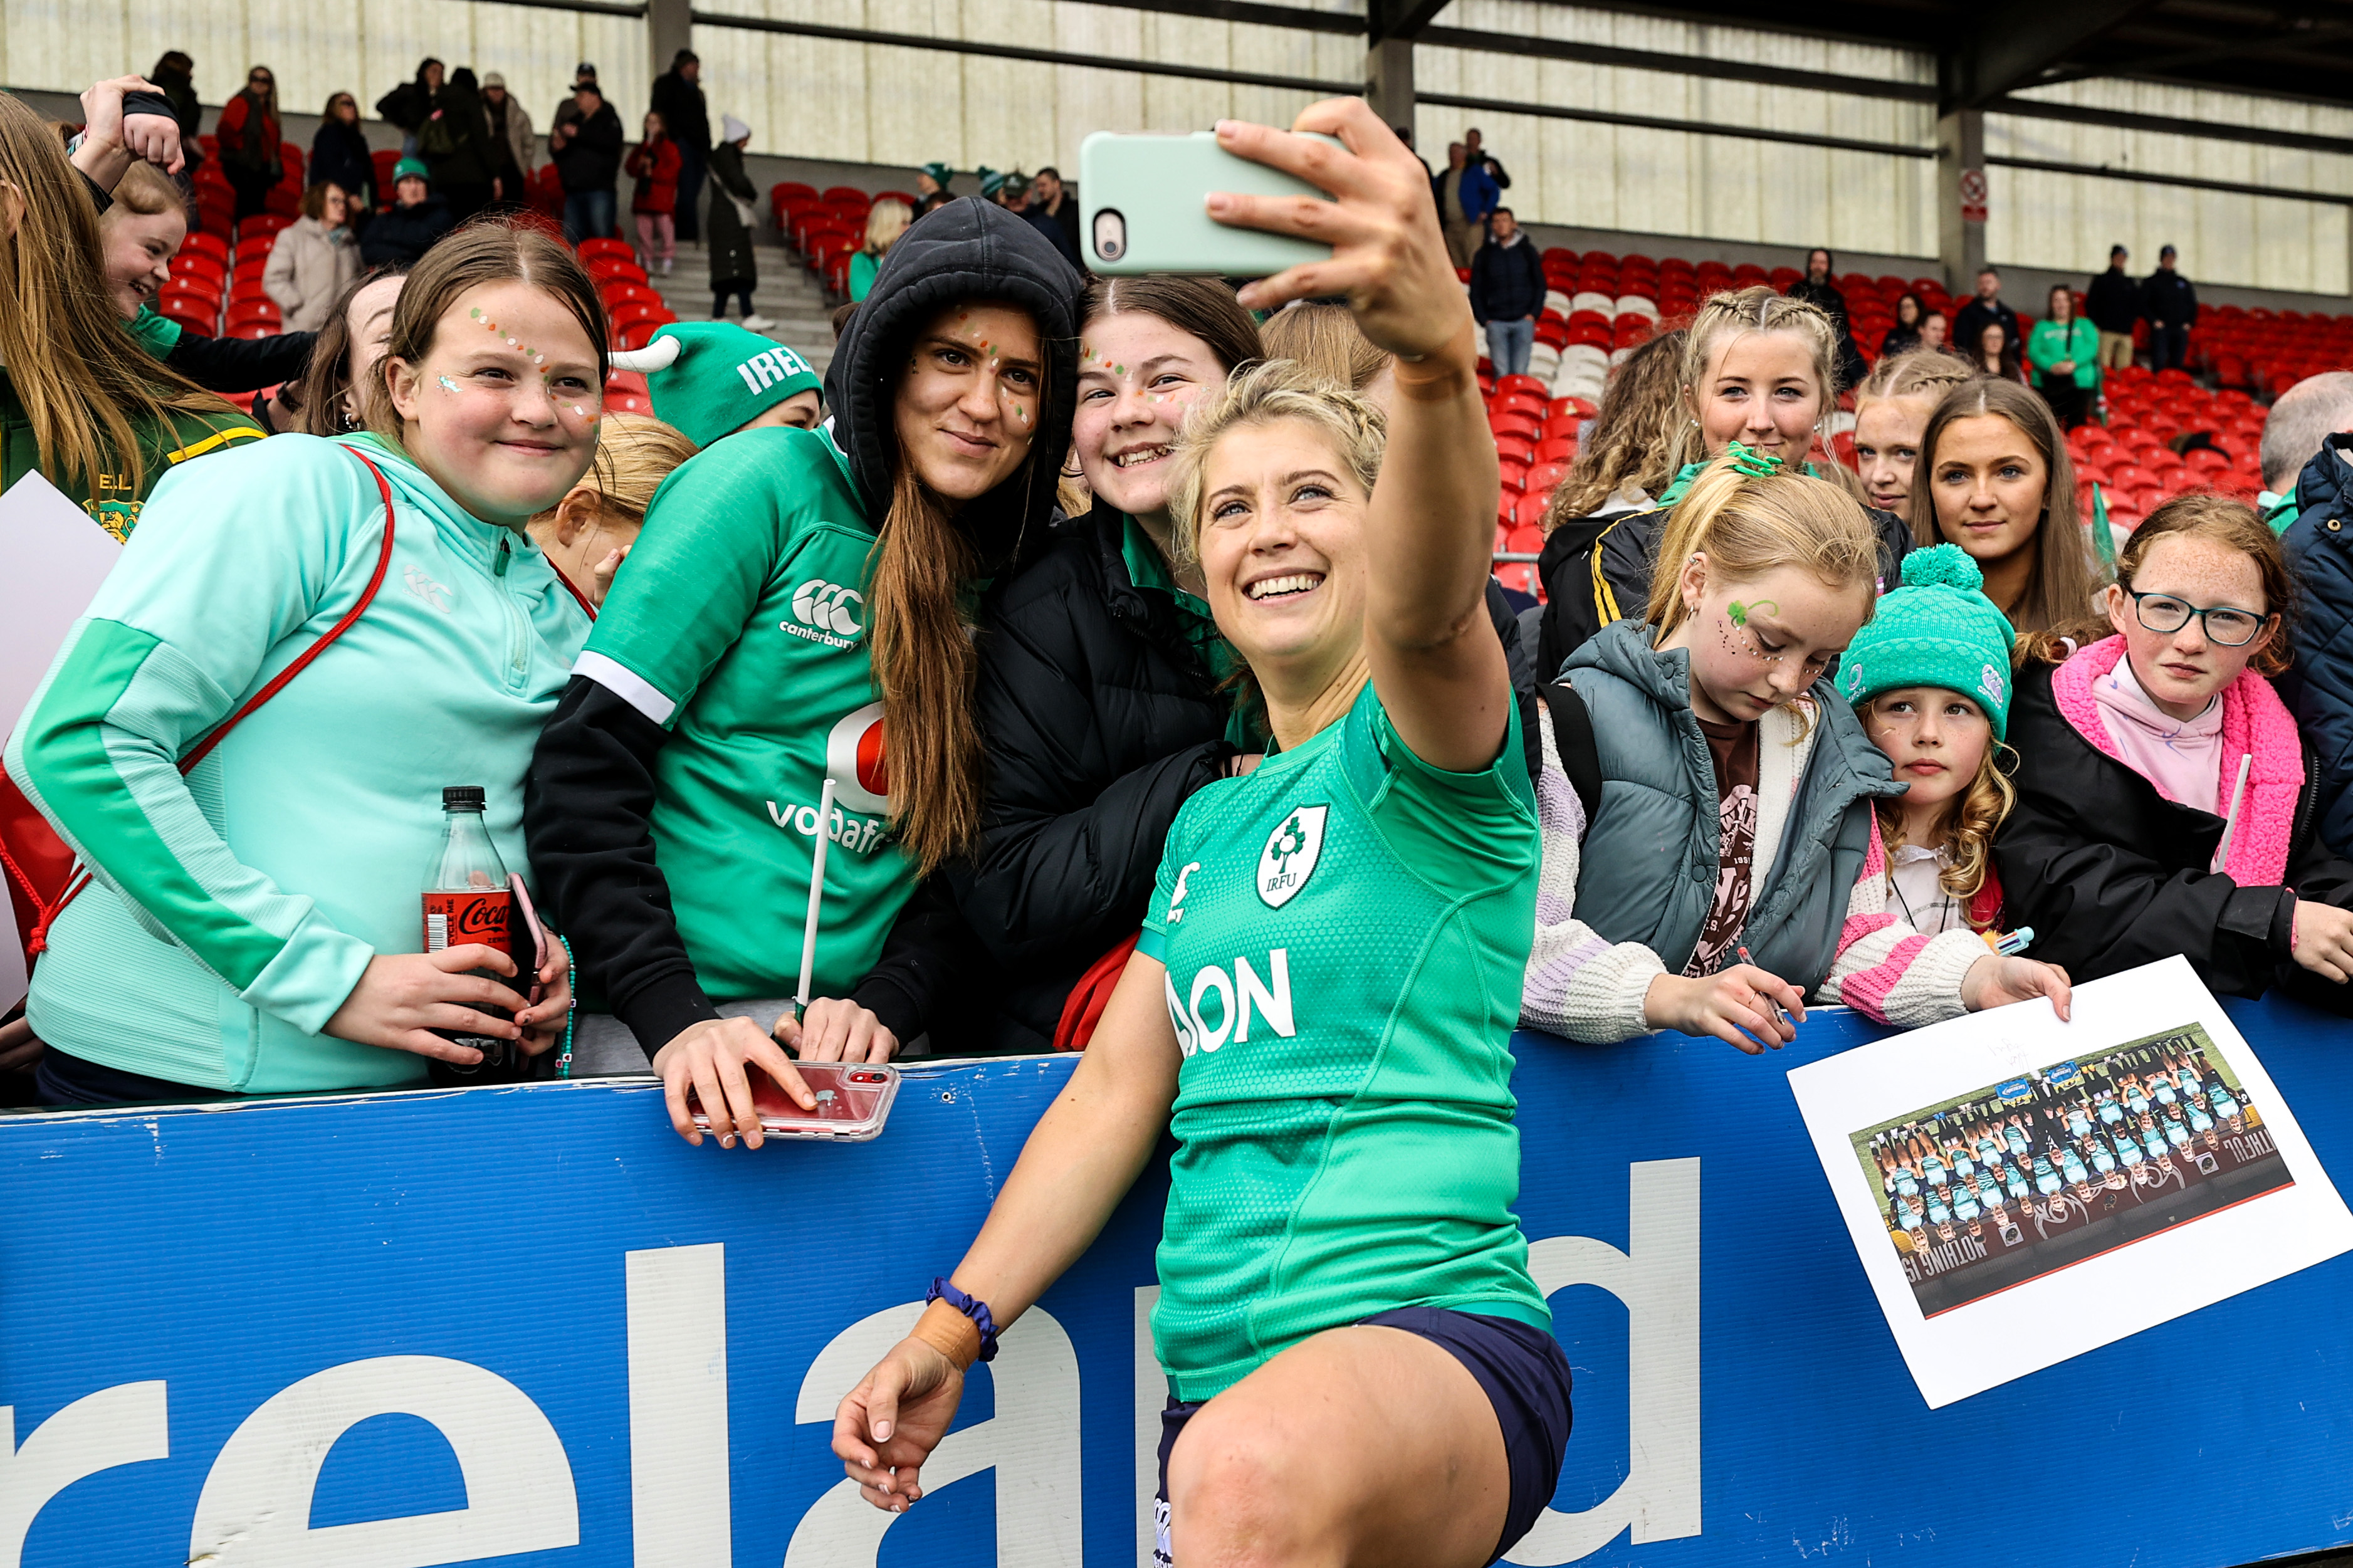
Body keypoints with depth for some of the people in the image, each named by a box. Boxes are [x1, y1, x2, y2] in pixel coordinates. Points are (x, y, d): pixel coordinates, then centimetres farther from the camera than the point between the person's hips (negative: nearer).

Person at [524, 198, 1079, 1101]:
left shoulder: (1011, 579, 7)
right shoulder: (771, 481, -5)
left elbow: (970, 855, 9)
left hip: (848, 1024, 4)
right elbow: (586, 765, -9)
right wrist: (673, 1017, -16)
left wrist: (890, 1000, -9)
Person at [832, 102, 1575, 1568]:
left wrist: (1437, 353, -46)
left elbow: (1428, 608, -26)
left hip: (1433, 1334, -7)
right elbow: (1117, 1090, 15)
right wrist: (951, 1332, 7)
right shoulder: (1209, 823, 18)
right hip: (1218, 1382, 7)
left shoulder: (1425, 738, -2)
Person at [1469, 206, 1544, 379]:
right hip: (1496, 322, 0)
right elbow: (1475, 291, 9)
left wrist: (1533, 314, 0)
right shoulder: (1484, 255, 8)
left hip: (1523, 321, 0)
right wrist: (1484, 319, -1)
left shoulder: (1527, 251, 9)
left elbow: (1540, 285, 12)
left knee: (1520, 373, -4)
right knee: (1502, 374, -7)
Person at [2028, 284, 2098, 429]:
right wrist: (2052, 366, -16)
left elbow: (2092, 347, 2)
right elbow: (2033, 351, 1)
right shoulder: (2042, 326, 16)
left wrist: (2074, 363, -16)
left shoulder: (2084, 325, 18)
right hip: (2047, 383, 0)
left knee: (2076, 426, -4)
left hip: (2080, 383, 0)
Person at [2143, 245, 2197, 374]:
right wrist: (2153, 320, -13)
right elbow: (2144, 304, 0)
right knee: (2159, 363, -13)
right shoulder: (2151, 282, 7)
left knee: (2178, 364, 2)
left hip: (2181, 329, 3)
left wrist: (2190, 323, 4)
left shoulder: (2184, 282, 17)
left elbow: (2192, 305, 19)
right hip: (2160, 329, -3)